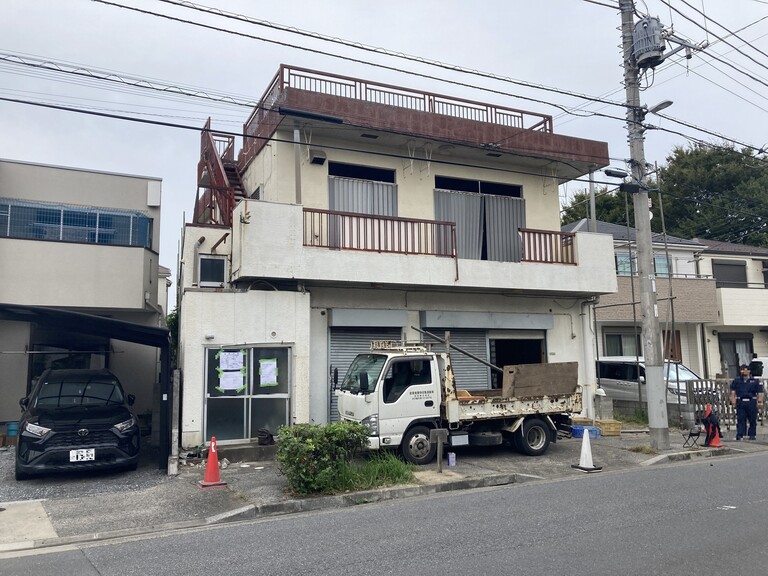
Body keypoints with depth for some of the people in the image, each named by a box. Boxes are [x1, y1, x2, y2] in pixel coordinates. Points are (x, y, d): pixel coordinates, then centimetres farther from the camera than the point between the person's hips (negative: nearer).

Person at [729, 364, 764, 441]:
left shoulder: (755, 381, 8)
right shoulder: (736, 381, 11)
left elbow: (759, 393, 3)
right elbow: (733, 392, 6)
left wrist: (760, 402, -7)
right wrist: (733, 401, -6)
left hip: (752, 402, 0)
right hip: (740, 402, 0)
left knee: (752, 420, 5)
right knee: (740, 420, -3)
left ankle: (752, 435, 16)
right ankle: (739, 435, -5)